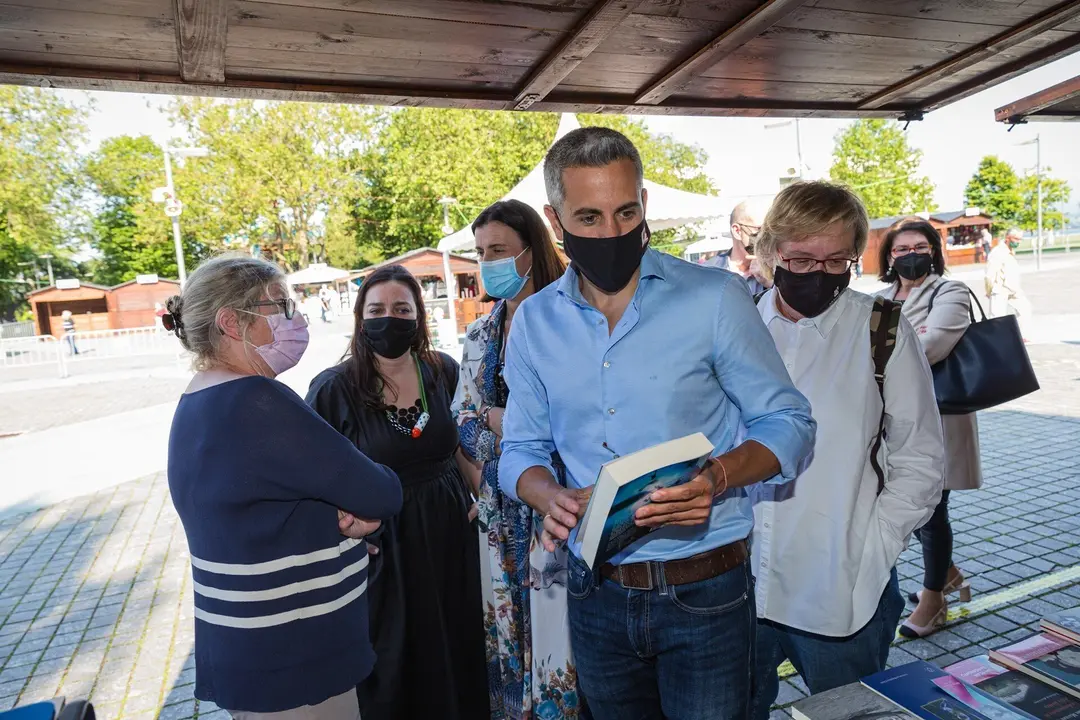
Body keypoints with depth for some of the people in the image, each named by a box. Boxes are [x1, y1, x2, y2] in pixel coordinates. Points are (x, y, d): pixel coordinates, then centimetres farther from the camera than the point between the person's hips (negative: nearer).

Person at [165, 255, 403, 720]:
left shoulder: (201, 402, 5)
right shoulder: (253, 402, -26)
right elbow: (382, 494, -22)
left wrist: (349, 514, -12)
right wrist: (362, 508, -1)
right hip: (287, 662, -9)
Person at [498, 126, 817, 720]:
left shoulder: (715, 298, -10)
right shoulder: (533, 322, 1)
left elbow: (788, 423, -4)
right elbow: (520, 451, 5)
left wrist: (717, 477, -24)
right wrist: (550, 497, -17)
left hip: (704, 595, -3)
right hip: (594, 594, 4)